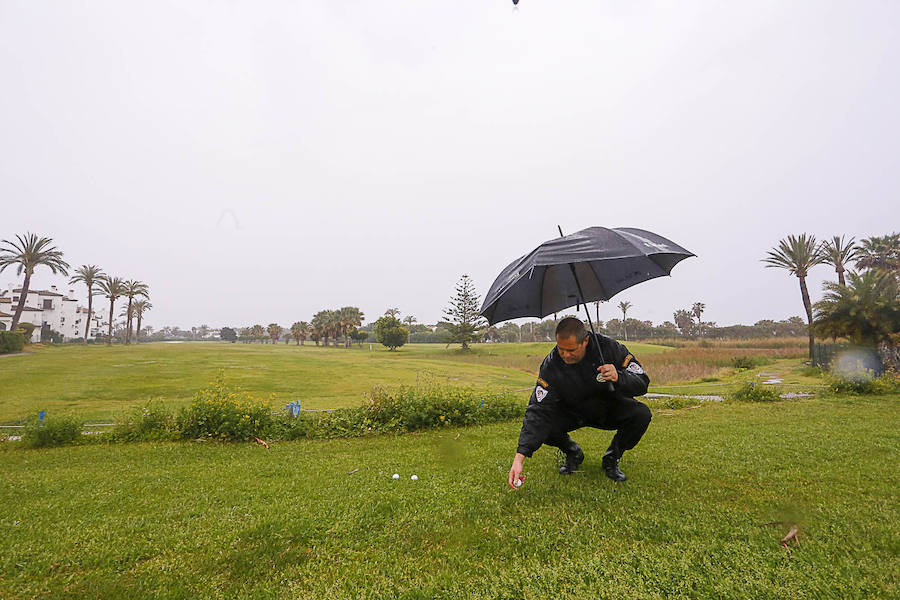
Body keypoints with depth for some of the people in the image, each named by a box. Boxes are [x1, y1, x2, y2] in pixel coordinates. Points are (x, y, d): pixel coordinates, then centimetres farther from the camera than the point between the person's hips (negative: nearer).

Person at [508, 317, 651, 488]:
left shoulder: (609, 347, -25)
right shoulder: (550, 365, -27)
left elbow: (642, 382, -18)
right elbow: (538, 412, -31)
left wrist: (618, 378, -43)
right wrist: (520, 456, -41)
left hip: (610, 408, 1)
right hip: (573, 412, 0)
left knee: (641, 414, -27)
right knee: (543, 425, -27)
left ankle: (611, 458, 1)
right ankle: (573, 453, 8)